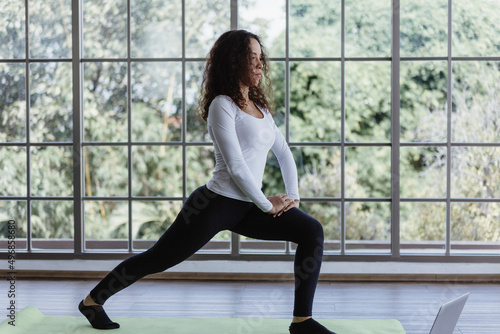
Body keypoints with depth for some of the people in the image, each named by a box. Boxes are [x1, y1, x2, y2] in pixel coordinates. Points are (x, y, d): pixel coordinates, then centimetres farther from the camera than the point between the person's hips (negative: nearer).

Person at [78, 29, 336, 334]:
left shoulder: (260, 107, 15)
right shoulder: (222, 105, -10)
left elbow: (284, 154, 18)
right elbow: (235, 165, -17)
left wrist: (293, 195, 3)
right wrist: (267, 205, -11)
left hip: (246, 209, 7)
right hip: (217, 204, -7)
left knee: (311, 232, -9)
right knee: (157, 258, 3)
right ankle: (93, 300, 23)